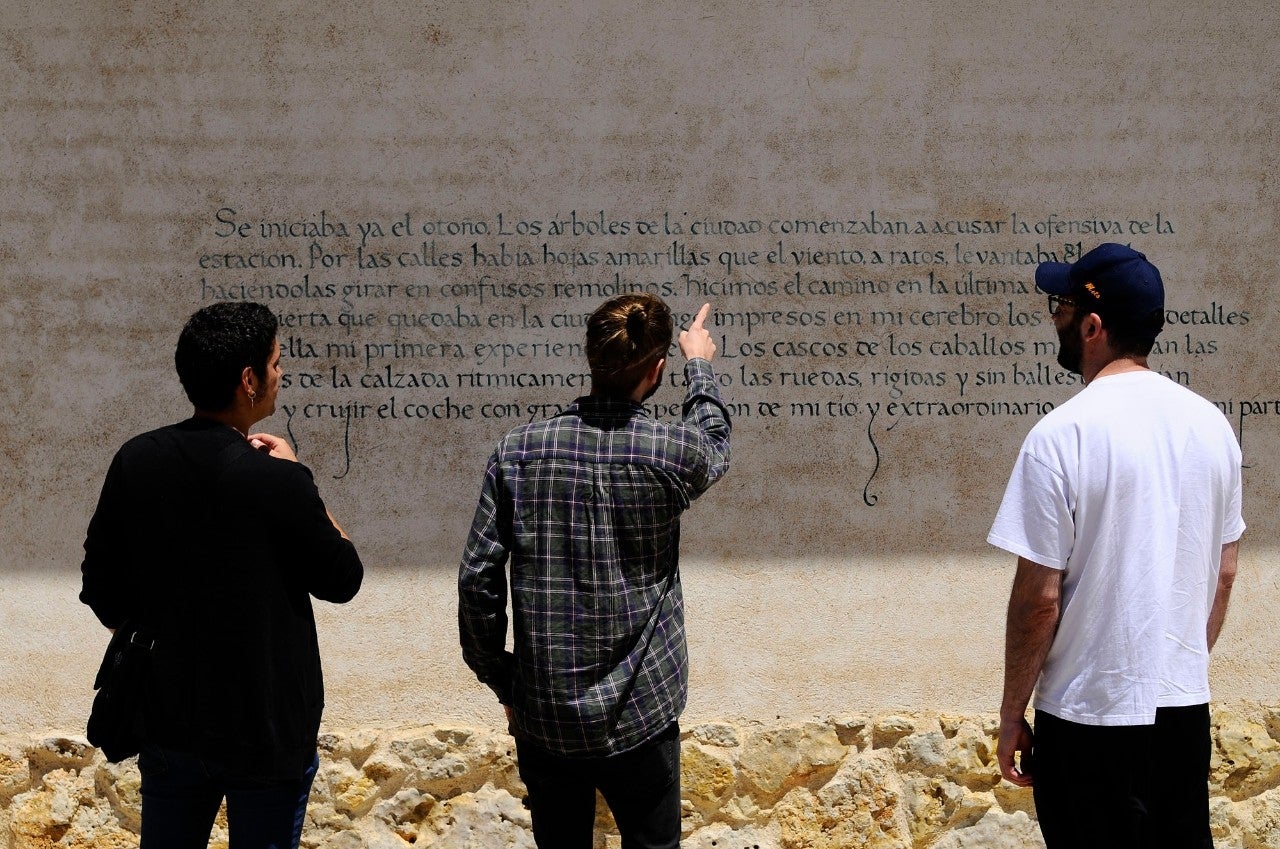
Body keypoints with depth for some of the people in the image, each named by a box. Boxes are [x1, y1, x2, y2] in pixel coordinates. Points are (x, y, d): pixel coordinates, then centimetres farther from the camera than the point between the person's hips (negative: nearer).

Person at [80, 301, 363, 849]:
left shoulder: (136, 461, -4)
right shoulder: (276, 481, -20)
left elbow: (102, 589, 3)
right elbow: (343, 579, -6)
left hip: (168, 721, 5)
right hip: (267, 730, -5)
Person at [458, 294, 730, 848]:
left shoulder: (516, 452, -6)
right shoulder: (672, 455, -10)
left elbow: (477, 580, -5)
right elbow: (715, 443, 16)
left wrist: (499, 679, 10)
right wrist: (699, 364, 35)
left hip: (542, 718, 2)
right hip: (637, 717, -2)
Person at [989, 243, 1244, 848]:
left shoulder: (1063, 435, -17)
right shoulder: (1210, 424, 2)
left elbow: (1039, 596, -16)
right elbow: (1225, 573, 10)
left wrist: (1012, 715, -6)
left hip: (1091, 714, -6)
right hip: (1186, 704, 6)